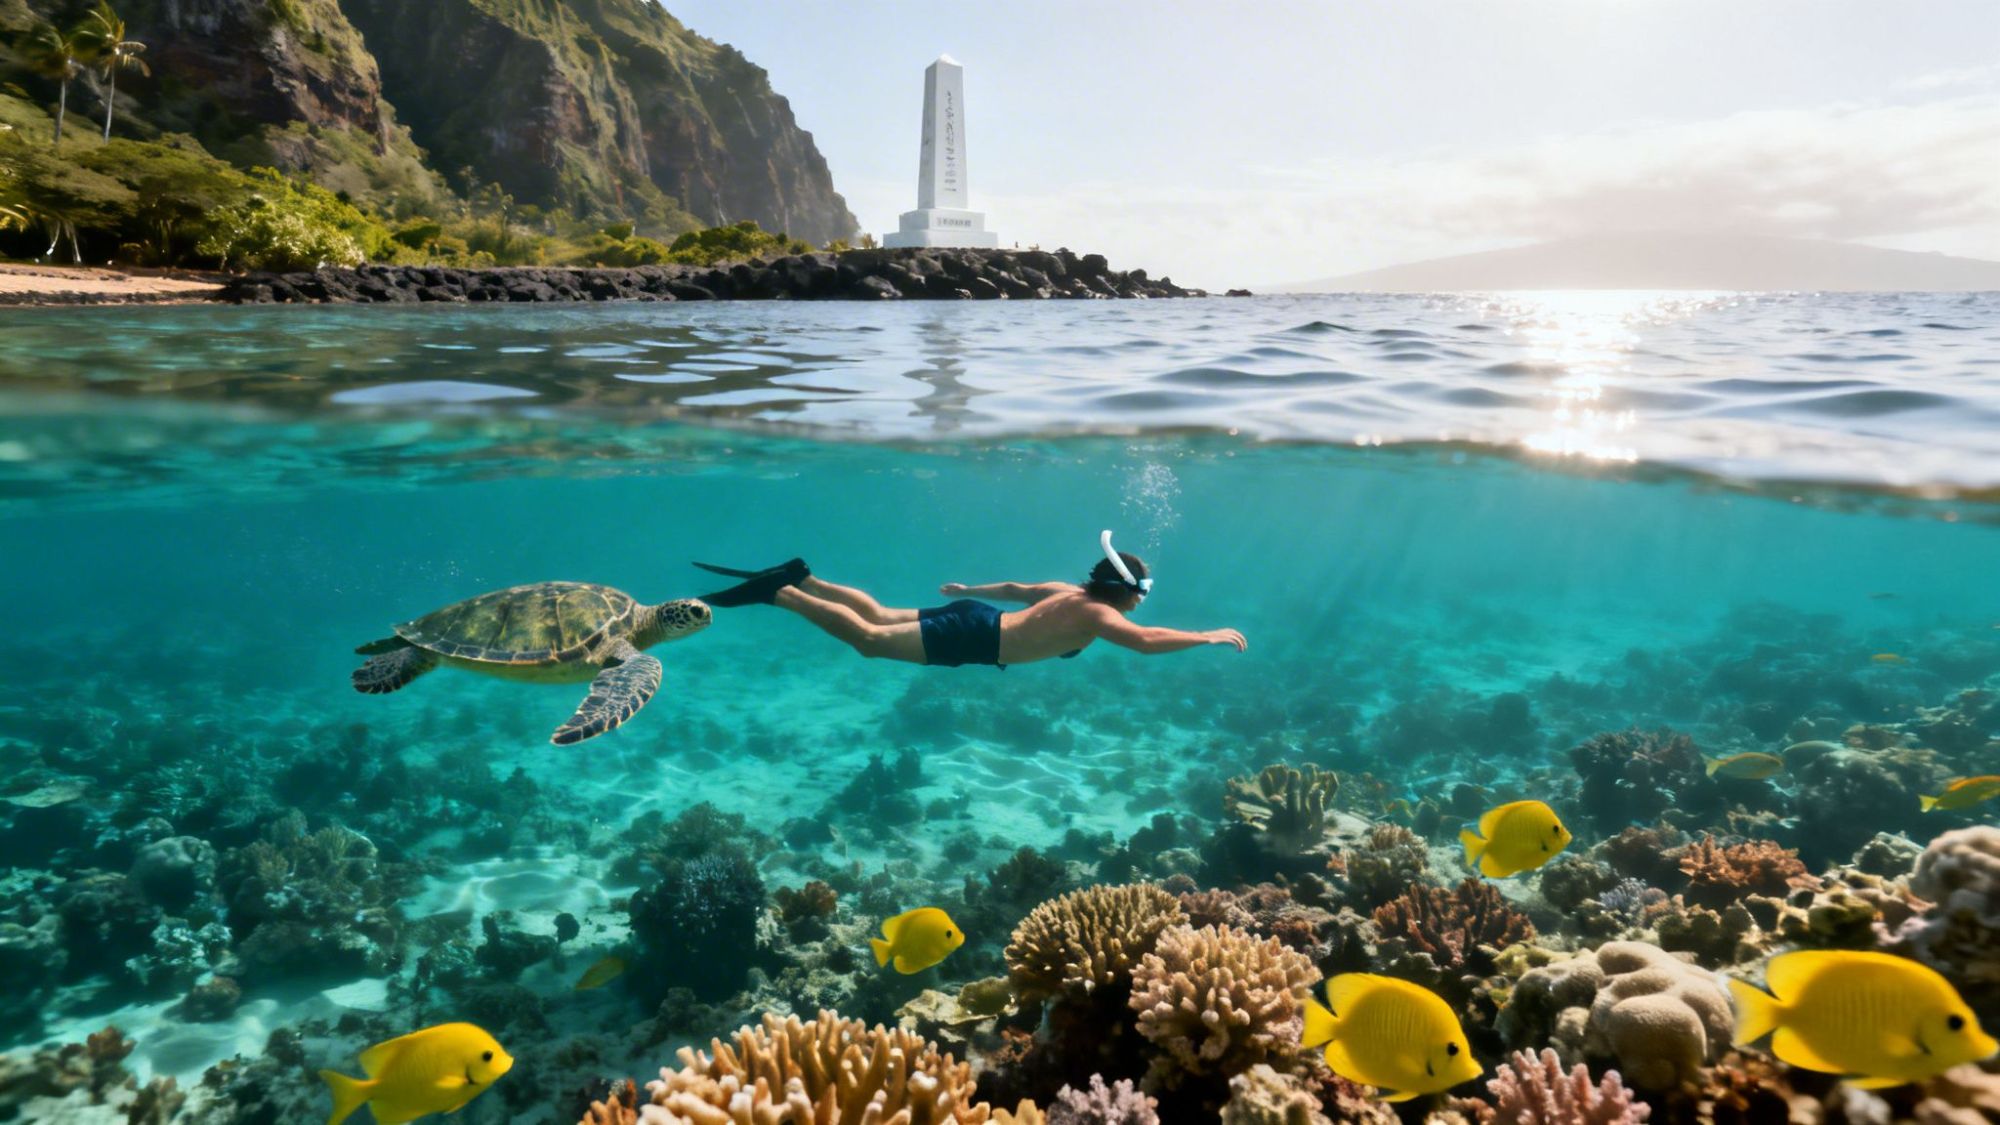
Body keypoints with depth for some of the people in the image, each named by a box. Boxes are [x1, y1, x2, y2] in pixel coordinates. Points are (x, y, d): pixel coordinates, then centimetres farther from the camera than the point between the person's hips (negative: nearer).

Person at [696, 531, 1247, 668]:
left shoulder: (1070, 592, 13)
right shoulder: (1097, 614, -13)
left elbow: (1014, 589, 23)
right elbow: (1148, 641, -28)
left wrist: (968, 589, 35)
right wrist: (1210, 636, -18)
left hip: (971, 619, 9)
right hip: (973, 638, -9)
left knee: (878, 617, 19)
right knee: (869, 639, -8)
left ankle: (802, 578, 18)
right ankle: (777, 592, -10)